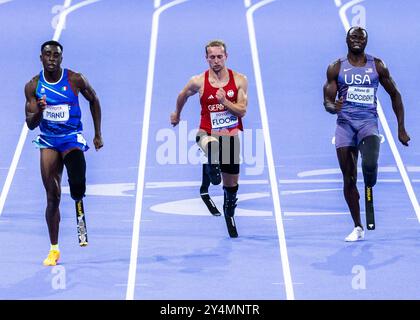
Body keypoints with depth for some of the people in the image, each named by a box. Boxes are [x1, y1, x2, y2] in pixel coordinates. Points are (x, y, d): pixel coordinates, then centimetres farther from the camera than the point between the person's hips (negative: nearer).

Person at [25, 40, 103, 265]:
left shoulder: (75, 80, -8)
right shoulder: (33, 86, -3)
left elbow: (94, 101, 9)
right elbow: (30, 124, -2)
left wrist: (98, 134, 9)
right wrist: (38, 111, -25)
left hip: (72, 138, -2)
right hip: (48, 141, 2)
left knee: (77, 185, -27)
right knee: (52, 197, 1)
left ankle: (80, 214, 8)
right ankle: (54, 249, 10)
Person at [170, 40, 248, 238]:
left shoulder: (239, 80, -5)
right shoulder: (199, 82, -7)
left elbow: (242, 111, -9)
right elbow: (183, 95, 15)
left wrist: (224, 101, -25)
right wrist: (176, 113, 28)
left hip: (231, 136, 2)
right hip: (208, 133, -2)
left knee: (232, 184, 12)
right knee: (213, 146, -44)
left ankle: (229, 213, 38)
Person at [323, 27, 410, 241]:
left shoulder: (377, 66, 5)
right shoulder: (336, 68, 4)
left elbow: (395, 95, 12)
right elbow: (327, 101, 2)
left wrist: (401, 129, 9)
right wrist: (334, 107, -24)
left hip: (368, 122, -1)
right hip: (345, 124, 1)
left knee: (370, 164, -30)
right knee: (349, 179, 0)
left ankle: (369, 188, 7)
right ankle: (358, 228, 11)